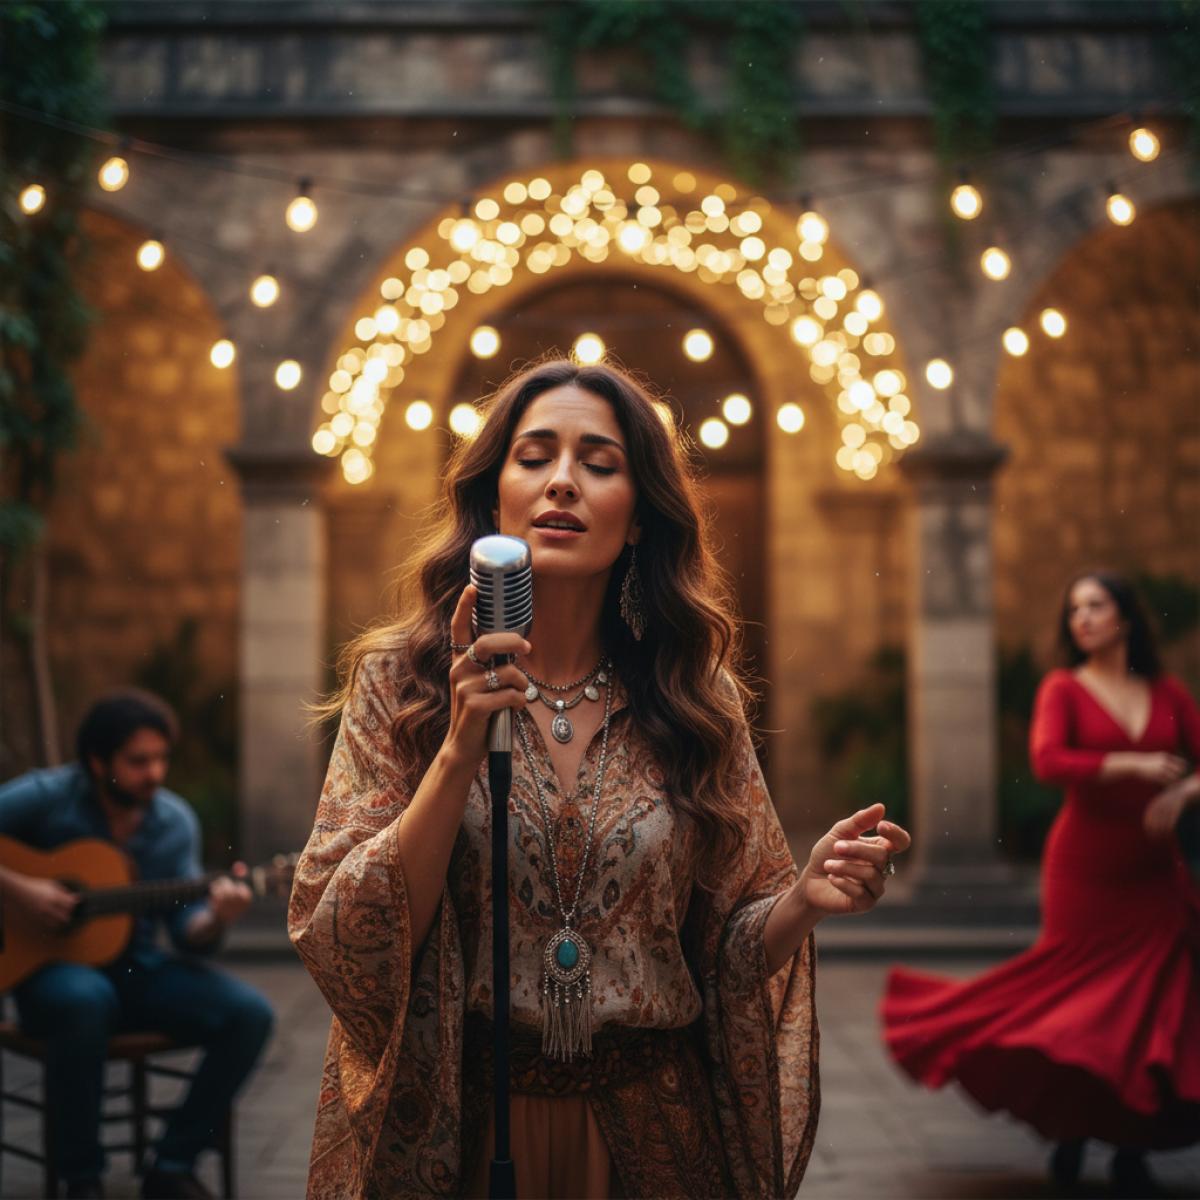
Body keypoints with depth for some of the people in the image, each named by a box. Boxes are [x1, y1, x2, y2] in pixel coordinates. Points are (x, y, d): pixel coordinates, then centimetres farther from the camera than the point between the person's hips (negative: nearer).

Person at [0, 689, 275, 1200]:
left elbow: (186, 932, -1)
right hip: (52, 967, -4)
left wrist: (213, 920, -23)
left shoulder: (175, 822, 2)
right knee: (86, 999, -40)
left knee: (248, 1013, -17)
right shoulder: (47, 796, -10)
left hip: (135, 969, 5)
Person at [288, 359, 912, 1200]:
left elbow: (726, 951, 1)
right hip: (455, 1125, -1)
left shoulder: (696, 701, -3)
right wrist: (461, 749, -23)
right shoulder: (400, 680, -6)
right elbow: (344, 947, -13)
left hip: (651, 1127, 1)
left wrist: (804, 899, -19)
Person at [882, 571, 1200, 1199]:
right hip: (1085, 870, -3)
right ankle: (1070, 1128, 21)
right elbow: (1048, 760, -18)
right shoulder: (1063, 688, -1)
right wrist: (1130, 766, -24)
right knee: (1081, 1000, -1)